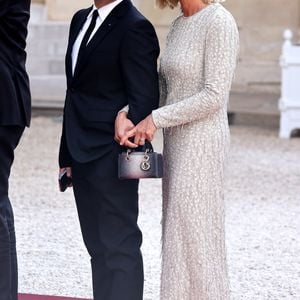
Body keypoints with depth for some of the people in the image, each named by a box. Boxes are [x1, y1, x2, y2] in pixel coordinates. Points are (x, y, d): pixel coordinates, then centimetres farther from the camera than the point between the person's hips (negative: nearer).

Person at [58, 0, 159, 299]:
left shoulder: (135, 28, -12)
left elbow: (145, 98, -14)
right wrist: (68, 155, 15)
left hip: (110, 157, -8)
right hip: (81, 155, 8)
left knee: (119, 247, -4)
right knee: (97, 246, 13)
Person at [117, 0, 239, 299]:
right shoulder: (179, 25, 11)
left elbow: (214, 96, -19)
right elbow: (162, 87, 12)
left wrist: (156, 119, -15)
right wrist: (127, 112, -5)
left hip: (201, 143, -8)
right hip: (177, 140, 8)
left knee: (192, 235, -5)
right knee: (180, 234, 11)